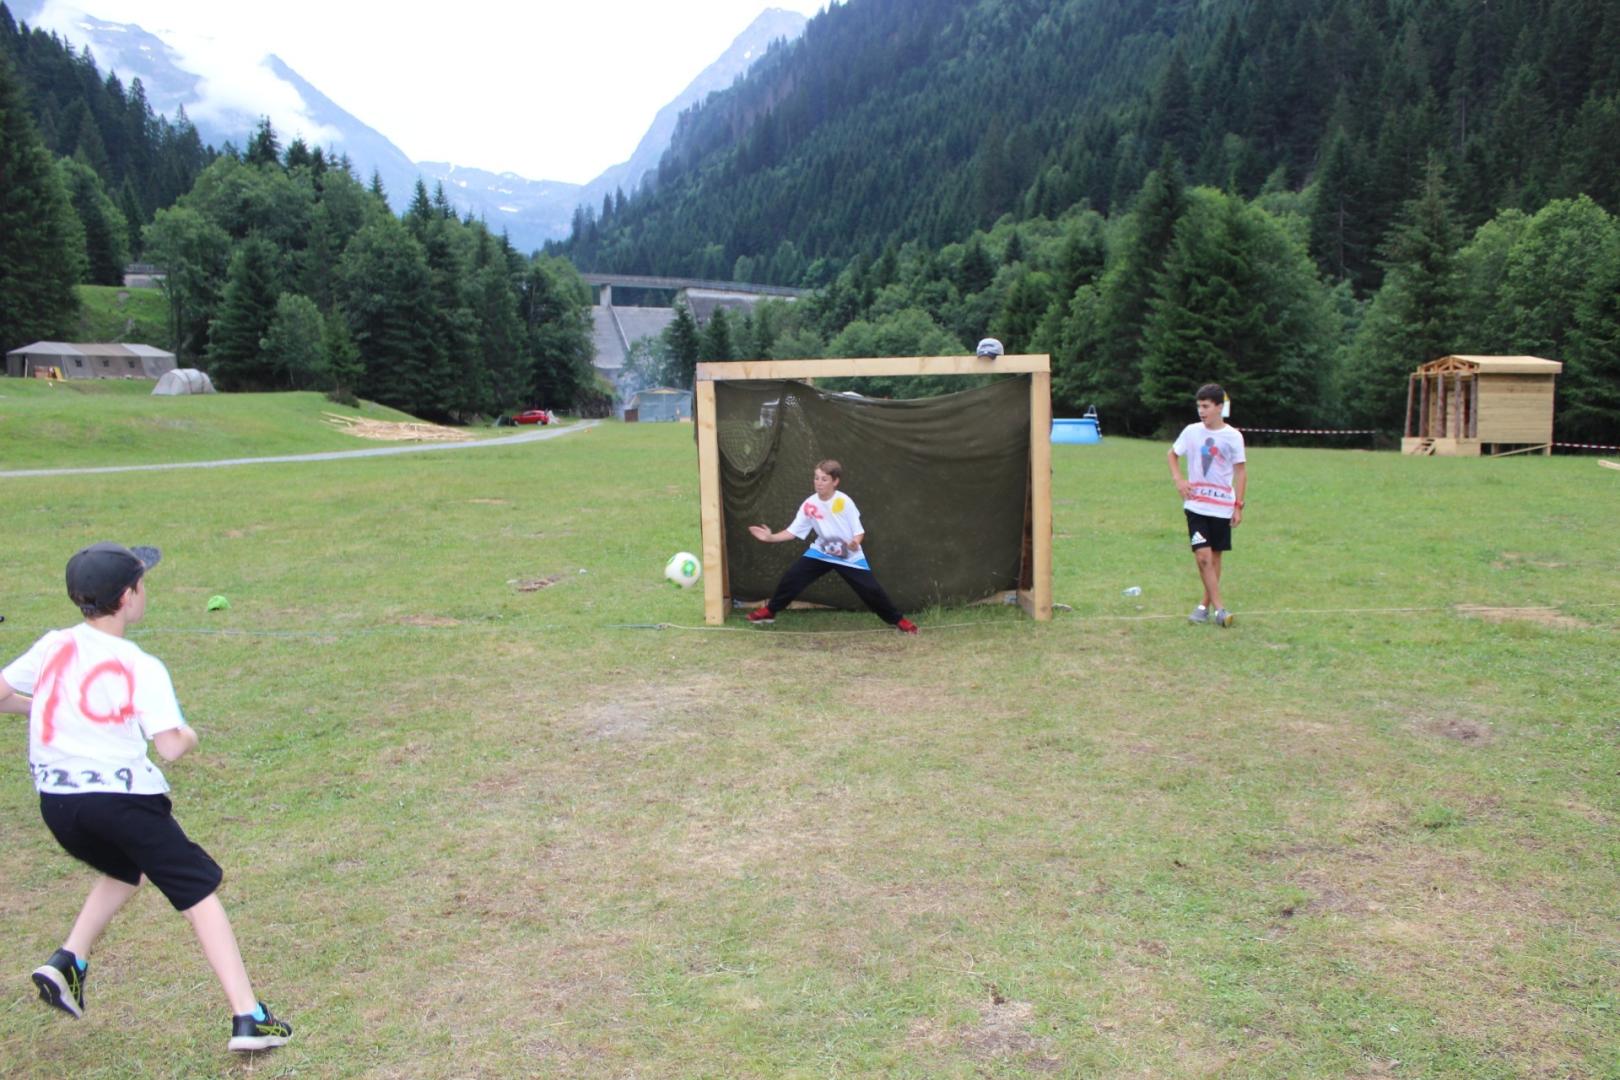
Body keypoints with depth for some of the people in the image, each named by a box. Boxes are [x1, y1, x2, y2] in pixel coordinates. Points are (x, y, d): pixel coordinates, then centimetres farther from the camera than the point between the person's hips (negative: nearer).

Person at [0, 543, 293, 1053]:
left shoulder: (53, 647, 3)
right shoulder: (143, 668, -10)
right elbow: (170, 747, -16)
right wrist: (190, 736, 5)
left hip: (55, 800, 6)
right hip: (122, 797, -6)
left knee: (124, 870, 33)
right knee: (200, 892, 1)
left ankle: (67, 962, 17)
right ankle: (248, 1018, -5)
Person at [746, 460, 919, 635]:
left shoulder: (844, 502, -20)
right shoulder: (809, 505, -12)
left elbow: (859, 531, -16)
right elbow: (793, 531, -7)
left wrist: (855, 542, -38)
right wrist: (771, 538, -19)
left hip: (850, 555, -3)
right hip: (821, 551, 3)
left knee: (871, 589, -8)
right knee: (792, 577, -5)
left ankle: (897, 620, 11)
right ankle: (769, 611, 15)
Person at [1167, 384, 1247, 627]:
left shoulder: (1233, 436, -3)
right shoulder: (1191, 431, 0)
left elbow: (1241, 472, 2)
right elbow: (1172, 454, 15)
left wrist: (1238, 506, -3)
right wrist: (1178, 479, -2)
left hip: (1222, 507, 0)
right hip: (1196, 505, 0)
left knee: (1215, 557, 8)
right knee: (1203, 556, -11)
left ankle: (1205, 606, 20)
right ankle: (1219, 609, -7)